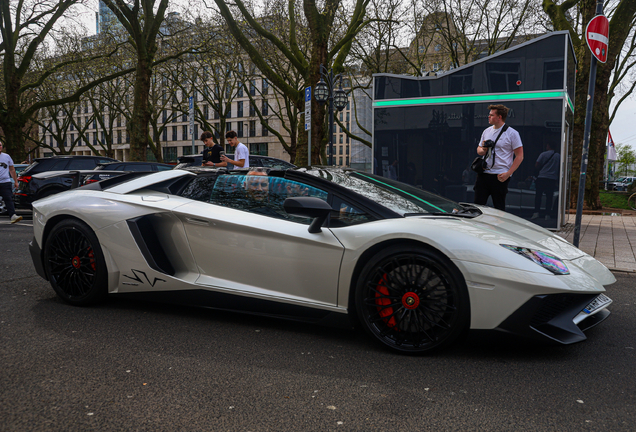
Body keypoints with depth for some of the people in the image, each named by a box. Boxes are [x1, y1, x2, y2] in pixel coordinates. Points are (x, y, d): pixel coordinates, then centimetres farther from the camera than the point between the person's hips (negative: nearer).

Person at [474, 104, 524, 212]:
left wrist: (508, 173, -14)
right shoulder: (486, 131, 14)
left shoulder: (512, 133, -3)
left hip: (500, 177, -5)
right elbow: (479, 149, 25)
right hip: (483, 174, 5)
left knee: (499, 208, 1)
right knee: (478, 204, 3)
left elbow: (519, 156, -5)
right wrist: (482, 150, -2)